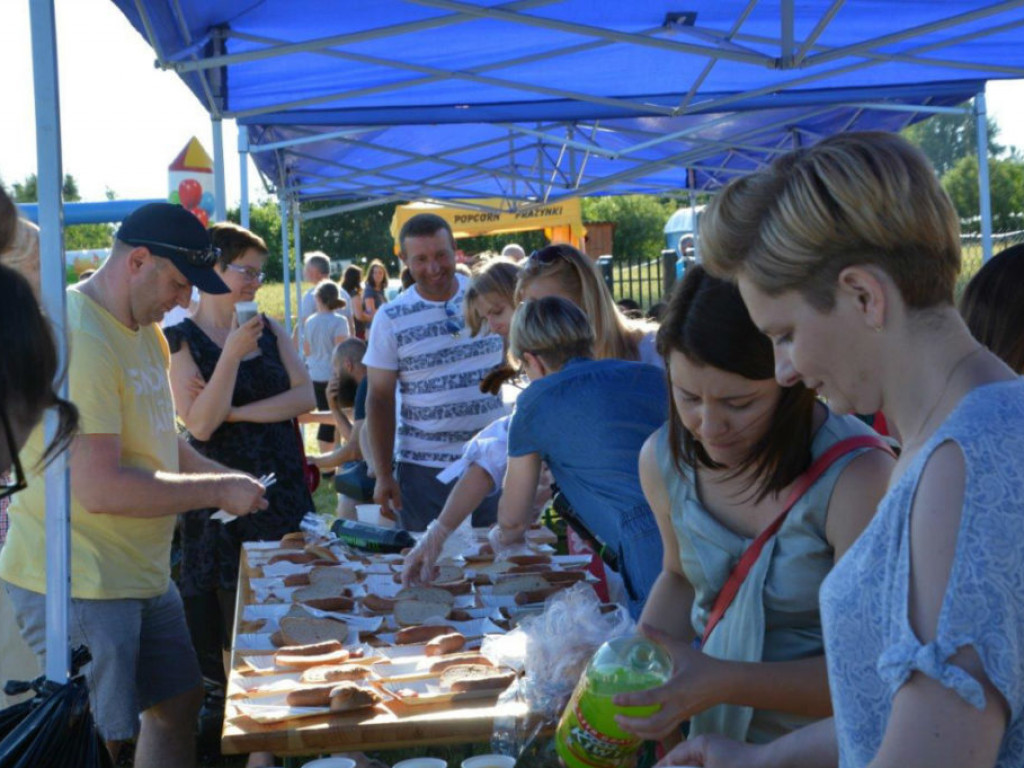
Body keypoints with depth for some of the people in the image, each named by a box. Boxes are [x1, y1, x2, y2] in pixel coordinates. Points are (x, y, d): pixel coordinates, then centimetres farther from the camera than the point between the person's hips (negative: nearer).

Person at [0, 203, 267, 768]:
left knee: (178, 704, 19)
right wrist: (218, 492, -17)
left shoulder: (145, 331, 10)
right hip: (79, 586, -10)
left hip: (145, 574, 10)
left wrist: (225, 478, 5)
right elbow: (99, 487, -27)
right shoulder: (77, 337, -22)